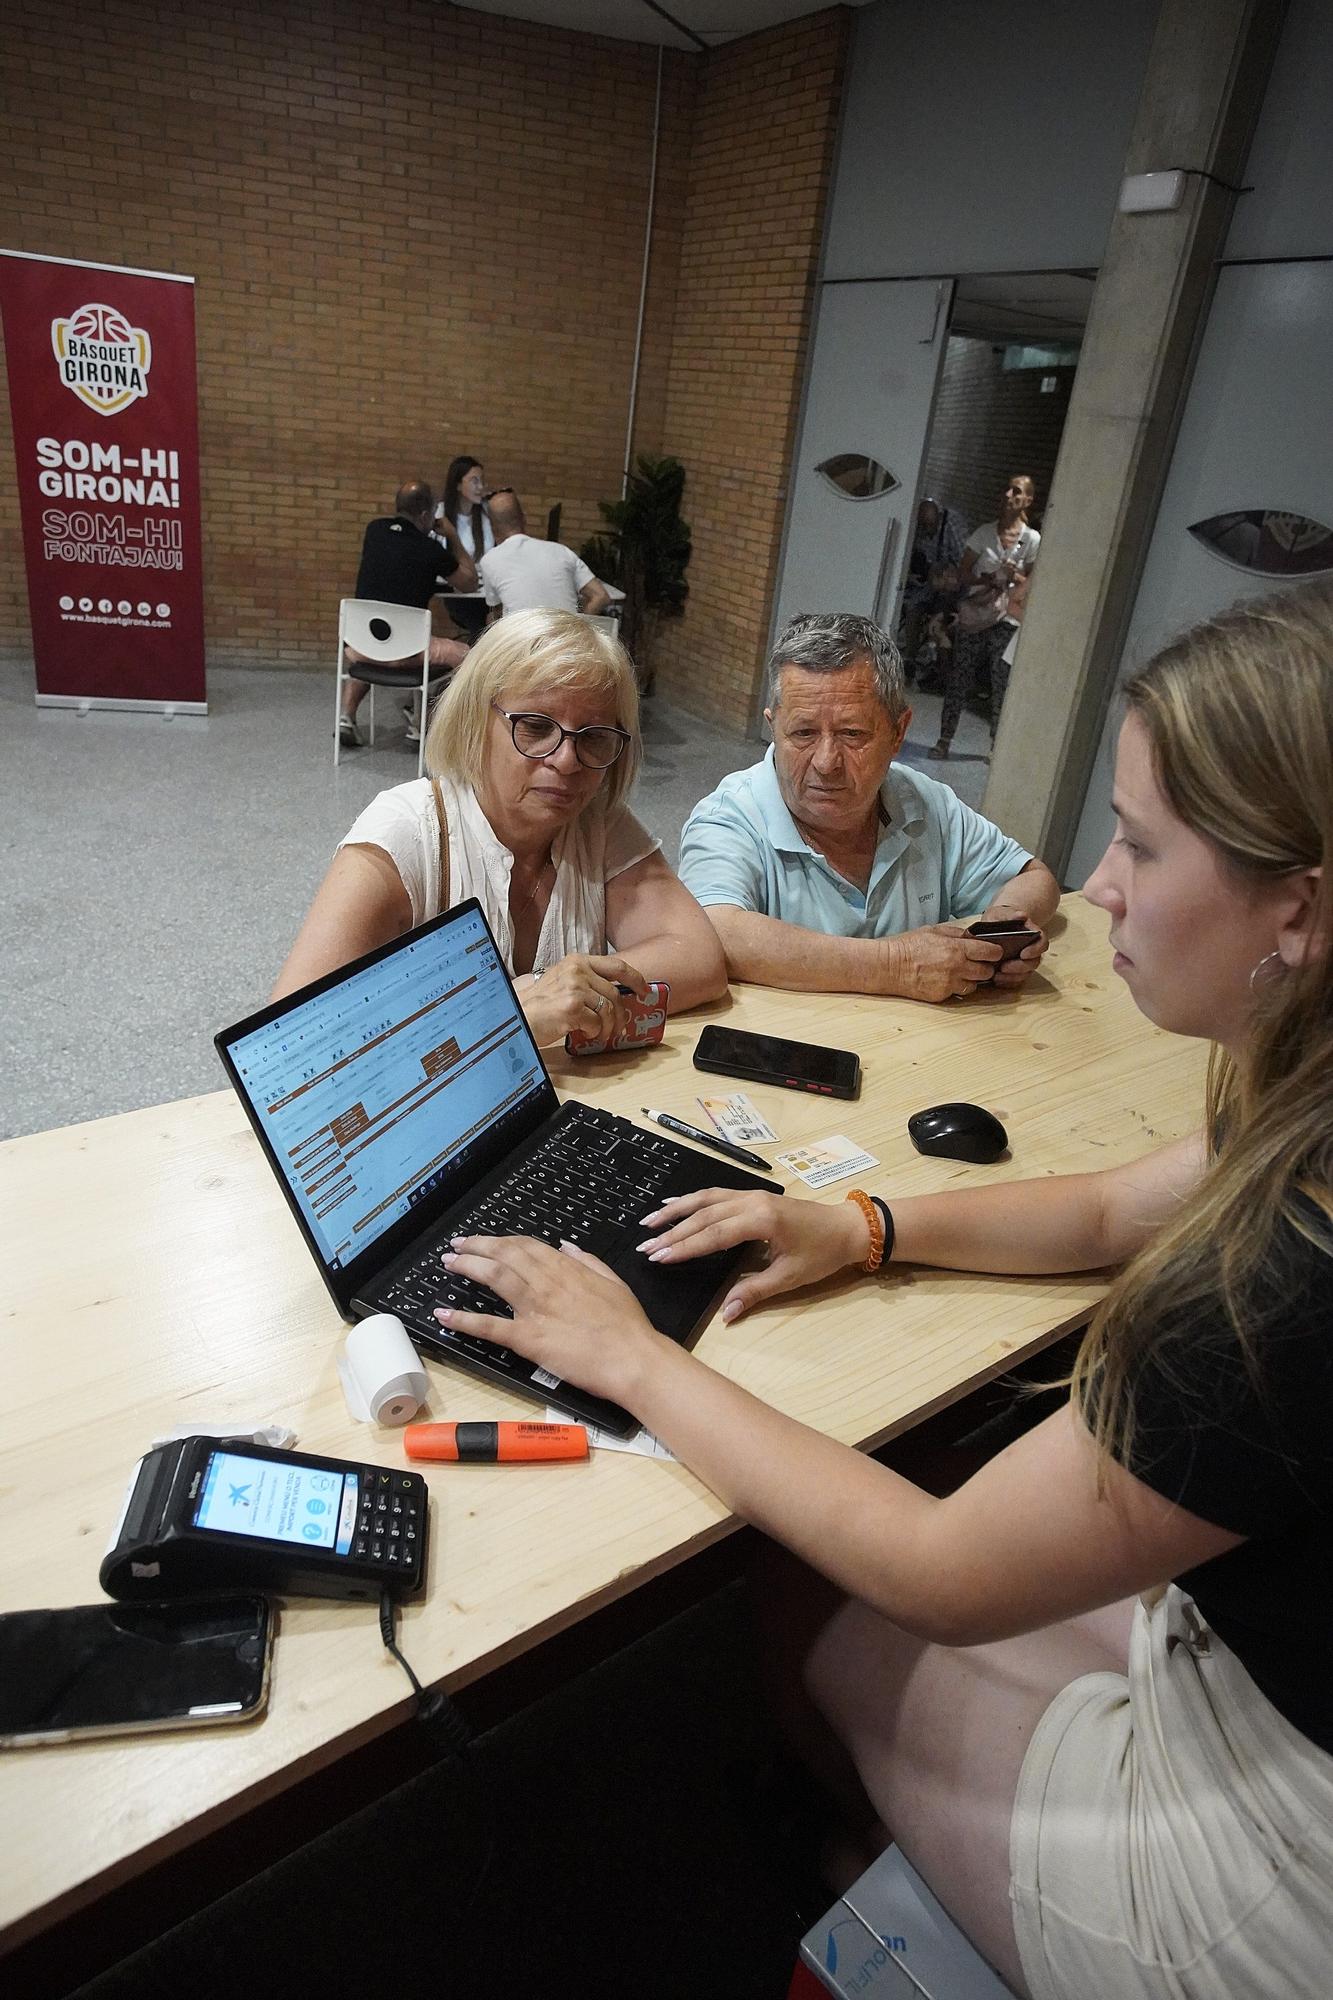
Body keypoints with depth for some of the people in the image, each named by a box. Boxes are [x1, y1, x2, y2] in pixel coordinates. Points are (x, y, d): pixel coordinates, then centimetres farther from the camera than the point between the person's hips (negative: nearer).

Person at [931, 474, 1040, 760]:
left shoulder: (1032, 540, 2)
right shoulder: (984, 533, 4)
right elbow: (963, 574, 2)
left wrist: (1016, 577, -16)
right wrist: (987, 579, -15)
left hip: (1007, 620, -1)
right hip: (974, 616, 1)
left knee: (1002, 685, -1)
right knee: (958, 680, 0)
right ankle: (944, 740, 8)